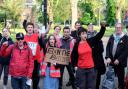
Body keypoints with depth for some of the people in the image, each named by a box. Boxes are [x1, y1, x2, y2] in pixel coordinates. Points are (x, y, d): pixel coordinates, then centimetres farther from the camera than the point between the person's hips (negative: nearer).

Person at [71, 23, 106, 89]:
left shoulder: (90, 41, -2)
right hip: (81, 69, -1)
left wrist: (103, 27, -27)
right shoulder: (77, 45, -4)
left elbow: (99, 35, -12)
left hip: (91, 68, 1)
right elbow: (73, 56, 8)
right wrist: (75, 65, 6)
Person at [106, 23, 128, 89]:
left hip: (120, 63, -4)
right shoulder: (112, 37, 10)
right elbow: (108, 47, 7)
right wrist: (108, 57, -6)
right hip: (111, 61, 4)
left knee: (121, 78, 6)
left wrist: (119, 60, -16)